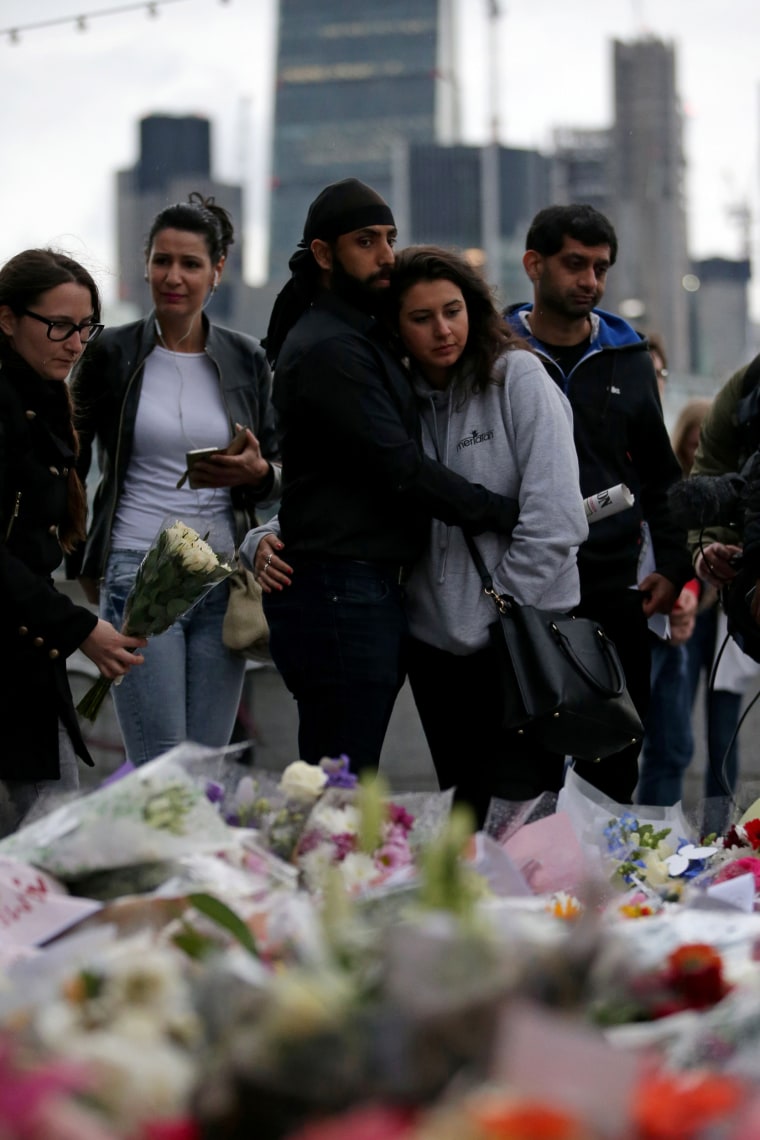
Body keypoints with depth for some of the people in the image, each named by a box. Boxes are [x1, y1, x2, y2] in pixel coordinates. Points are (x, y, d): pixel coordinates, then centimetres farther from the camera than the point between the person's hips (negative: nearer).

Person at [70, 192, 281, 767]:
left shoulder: (246, 359, 9)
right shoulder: (112, 354, 1)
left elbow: (280, 475, 14)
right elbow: (68, 467, 9)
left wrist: (258, 472, -9)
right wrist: (83, 569, 8)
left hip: (223, 581, 3)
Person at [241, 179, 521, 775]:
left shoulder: (360, 339, 21)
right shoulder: (327, 348, -12)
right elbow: (399, 468, -17)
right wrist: (507, 512, -11)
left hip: (373, 591, 10)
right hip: (339, 596, -10)